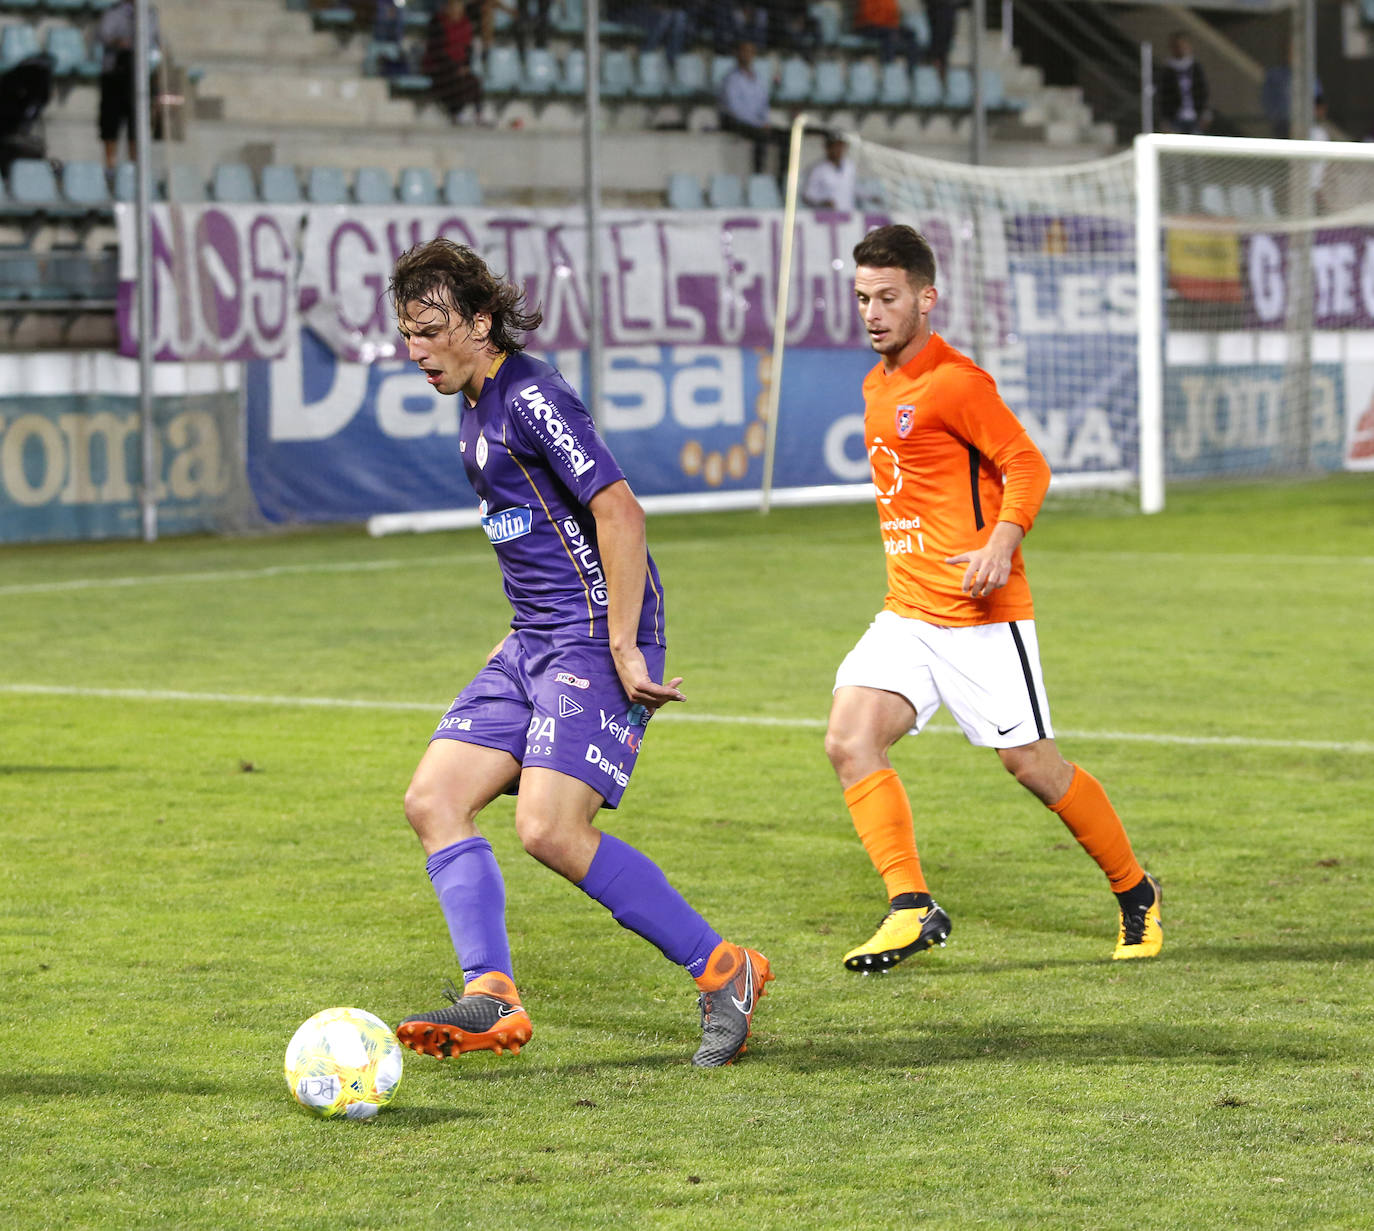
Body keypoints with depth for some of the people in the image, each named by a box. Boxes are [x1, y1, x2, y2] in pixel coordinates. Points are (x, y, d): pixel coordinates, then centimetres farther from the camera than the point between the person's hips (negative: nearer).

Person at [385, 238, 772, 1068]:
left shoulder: (532, 398, -14)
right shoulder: (479, 408, 16)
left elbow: (620, 513, -21)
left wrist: (623, 650, -22)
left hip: (595, 637, -10)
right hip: (534, 643, 10)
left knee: (551, 830, -19)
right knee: (435, 798, -1)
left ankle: (723, 972, -8)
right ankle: (492, 1001, -7)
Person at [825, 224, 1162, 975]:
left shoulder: (954, 382, -12)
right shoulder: (878, 385, 14)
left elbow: (1027, 466, -15)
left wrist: (1000, 544, -30)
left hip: (980, 613, -7)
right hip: (907, 611, 8)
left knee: (1031, 765, 0)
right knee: (849, 739, -13)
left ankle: (1134, 893, 20)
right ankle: (911, 907, -14)